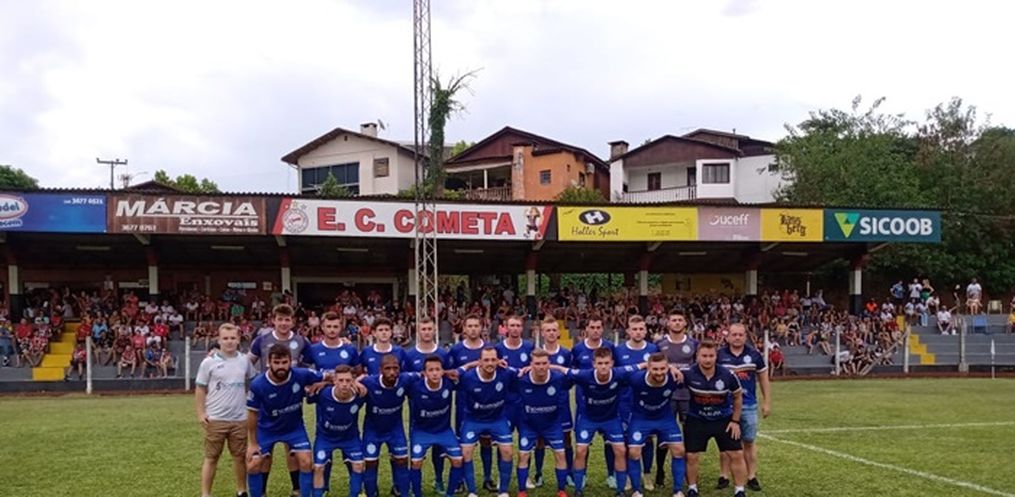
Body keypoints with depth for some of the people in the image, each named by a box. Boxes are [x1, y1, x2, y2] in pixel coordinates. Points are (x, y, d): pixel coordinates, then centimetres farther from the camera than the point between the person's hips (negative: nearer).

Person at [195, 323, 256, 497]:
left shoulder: (244, 361, 3)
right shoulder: (209, 362, -5)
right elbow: (200, 389, -1)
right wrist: (201, 413, -8)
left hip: (239, 419, 3)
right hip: (215, 419, -3)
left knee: (240, 456, 11)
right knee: (211, 457, 5)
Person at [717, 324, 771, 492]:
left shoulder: (754, 355, 0)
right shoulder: (719, 355, -3)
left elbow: (763, 379, 8)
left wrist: (767, 402, 5)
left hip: (749, 406, 1)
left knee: (749, 442, 6)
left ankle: (752, 477, 13)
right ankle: (724, 476, 13)